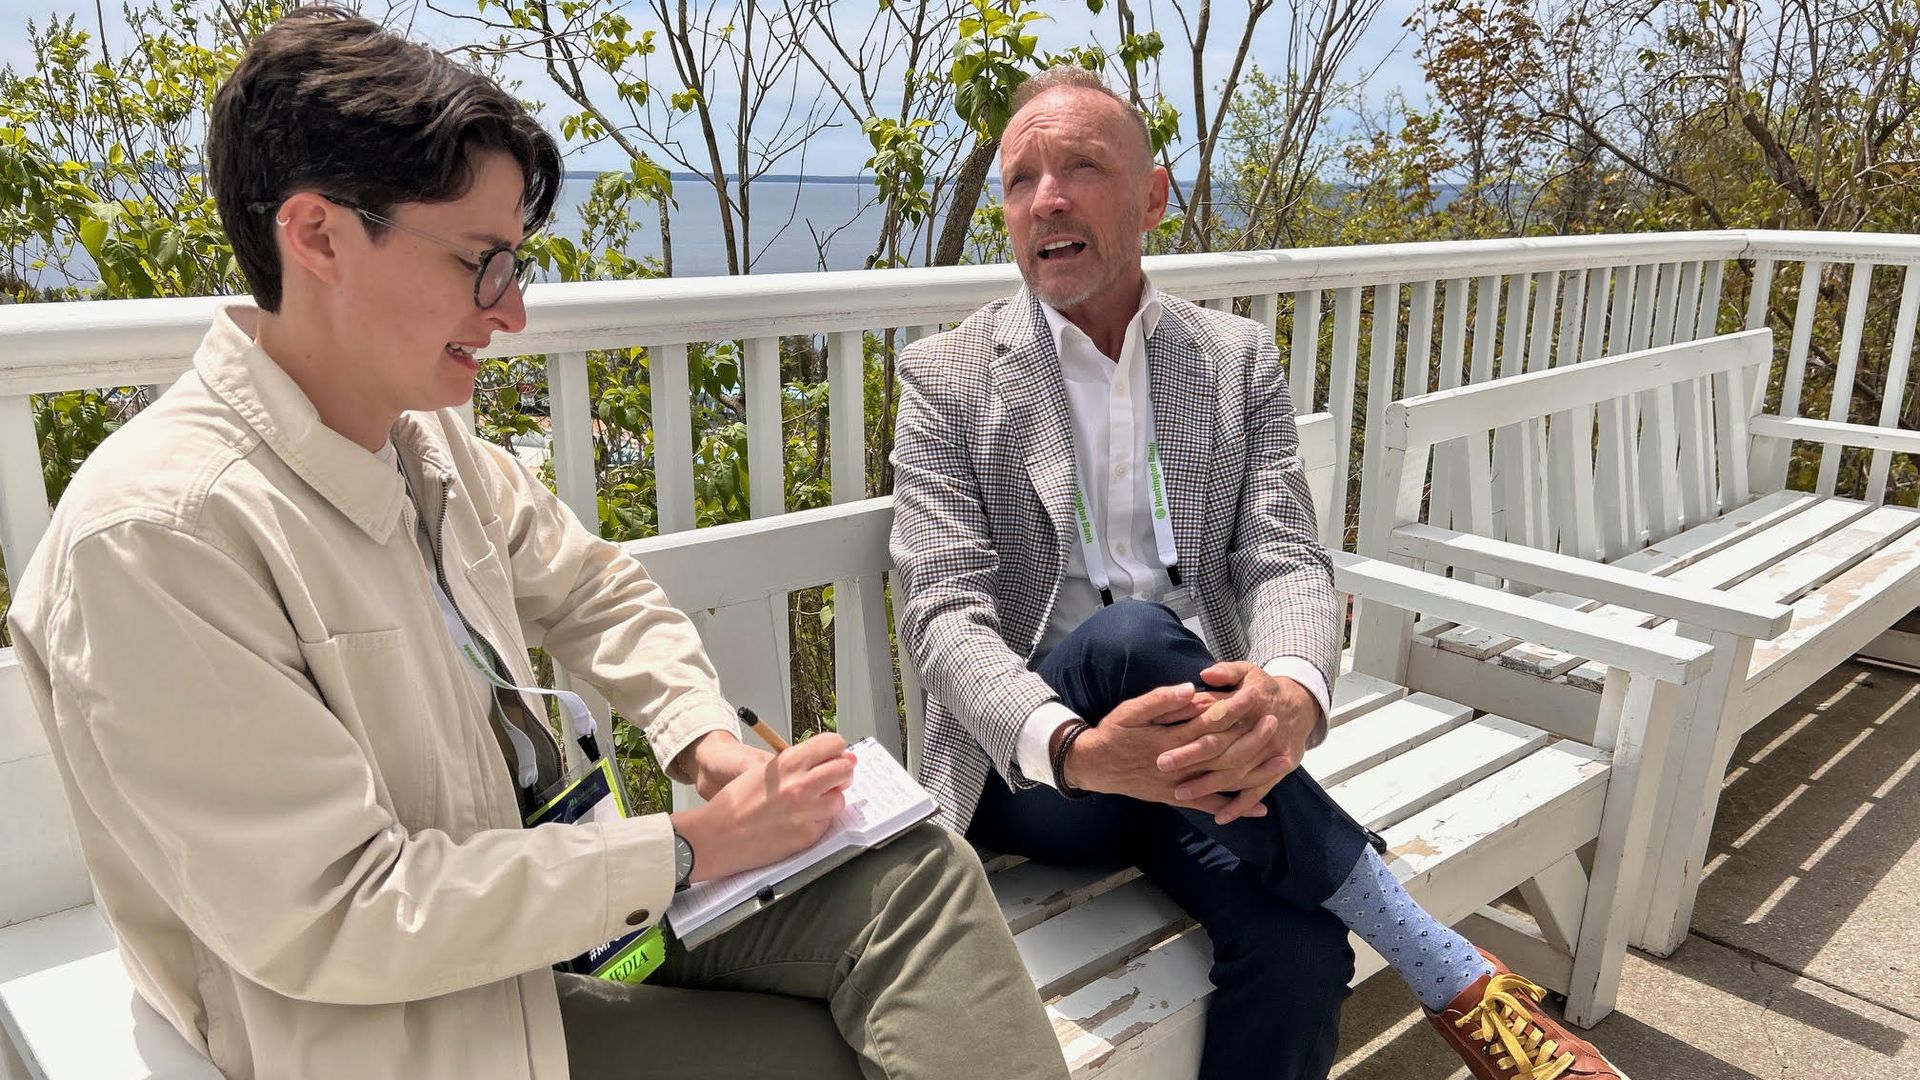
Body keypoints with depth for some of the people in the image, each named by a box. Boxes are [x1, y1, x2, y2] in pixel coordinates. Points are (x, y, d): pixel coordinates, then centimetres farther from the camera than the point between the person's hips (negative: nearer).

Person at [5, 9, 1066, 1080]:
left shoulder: (427, 441, 1)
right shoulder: (157, 530, -24)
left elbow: (596, 588, 15)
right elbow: (328, 920, -24)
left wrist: (709, 740, -3)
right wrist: (691, 849, -22)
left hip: (549, 863, 7)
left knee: (921, 874, -10)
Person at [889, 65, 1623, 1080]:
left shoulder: (1239, 359, 7)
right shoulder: (948, 377, -1)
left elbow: (1285, 559, -4)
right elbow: (944, 609, -11)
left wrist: (1292, 693, -29)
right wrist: (1075, 748, -33)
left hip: (1203, 751, 2)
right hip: (1030, 764, -1)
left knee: (1298, 951, -29)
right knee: (1127, 634, -34)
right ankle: (1445, 972, -21)